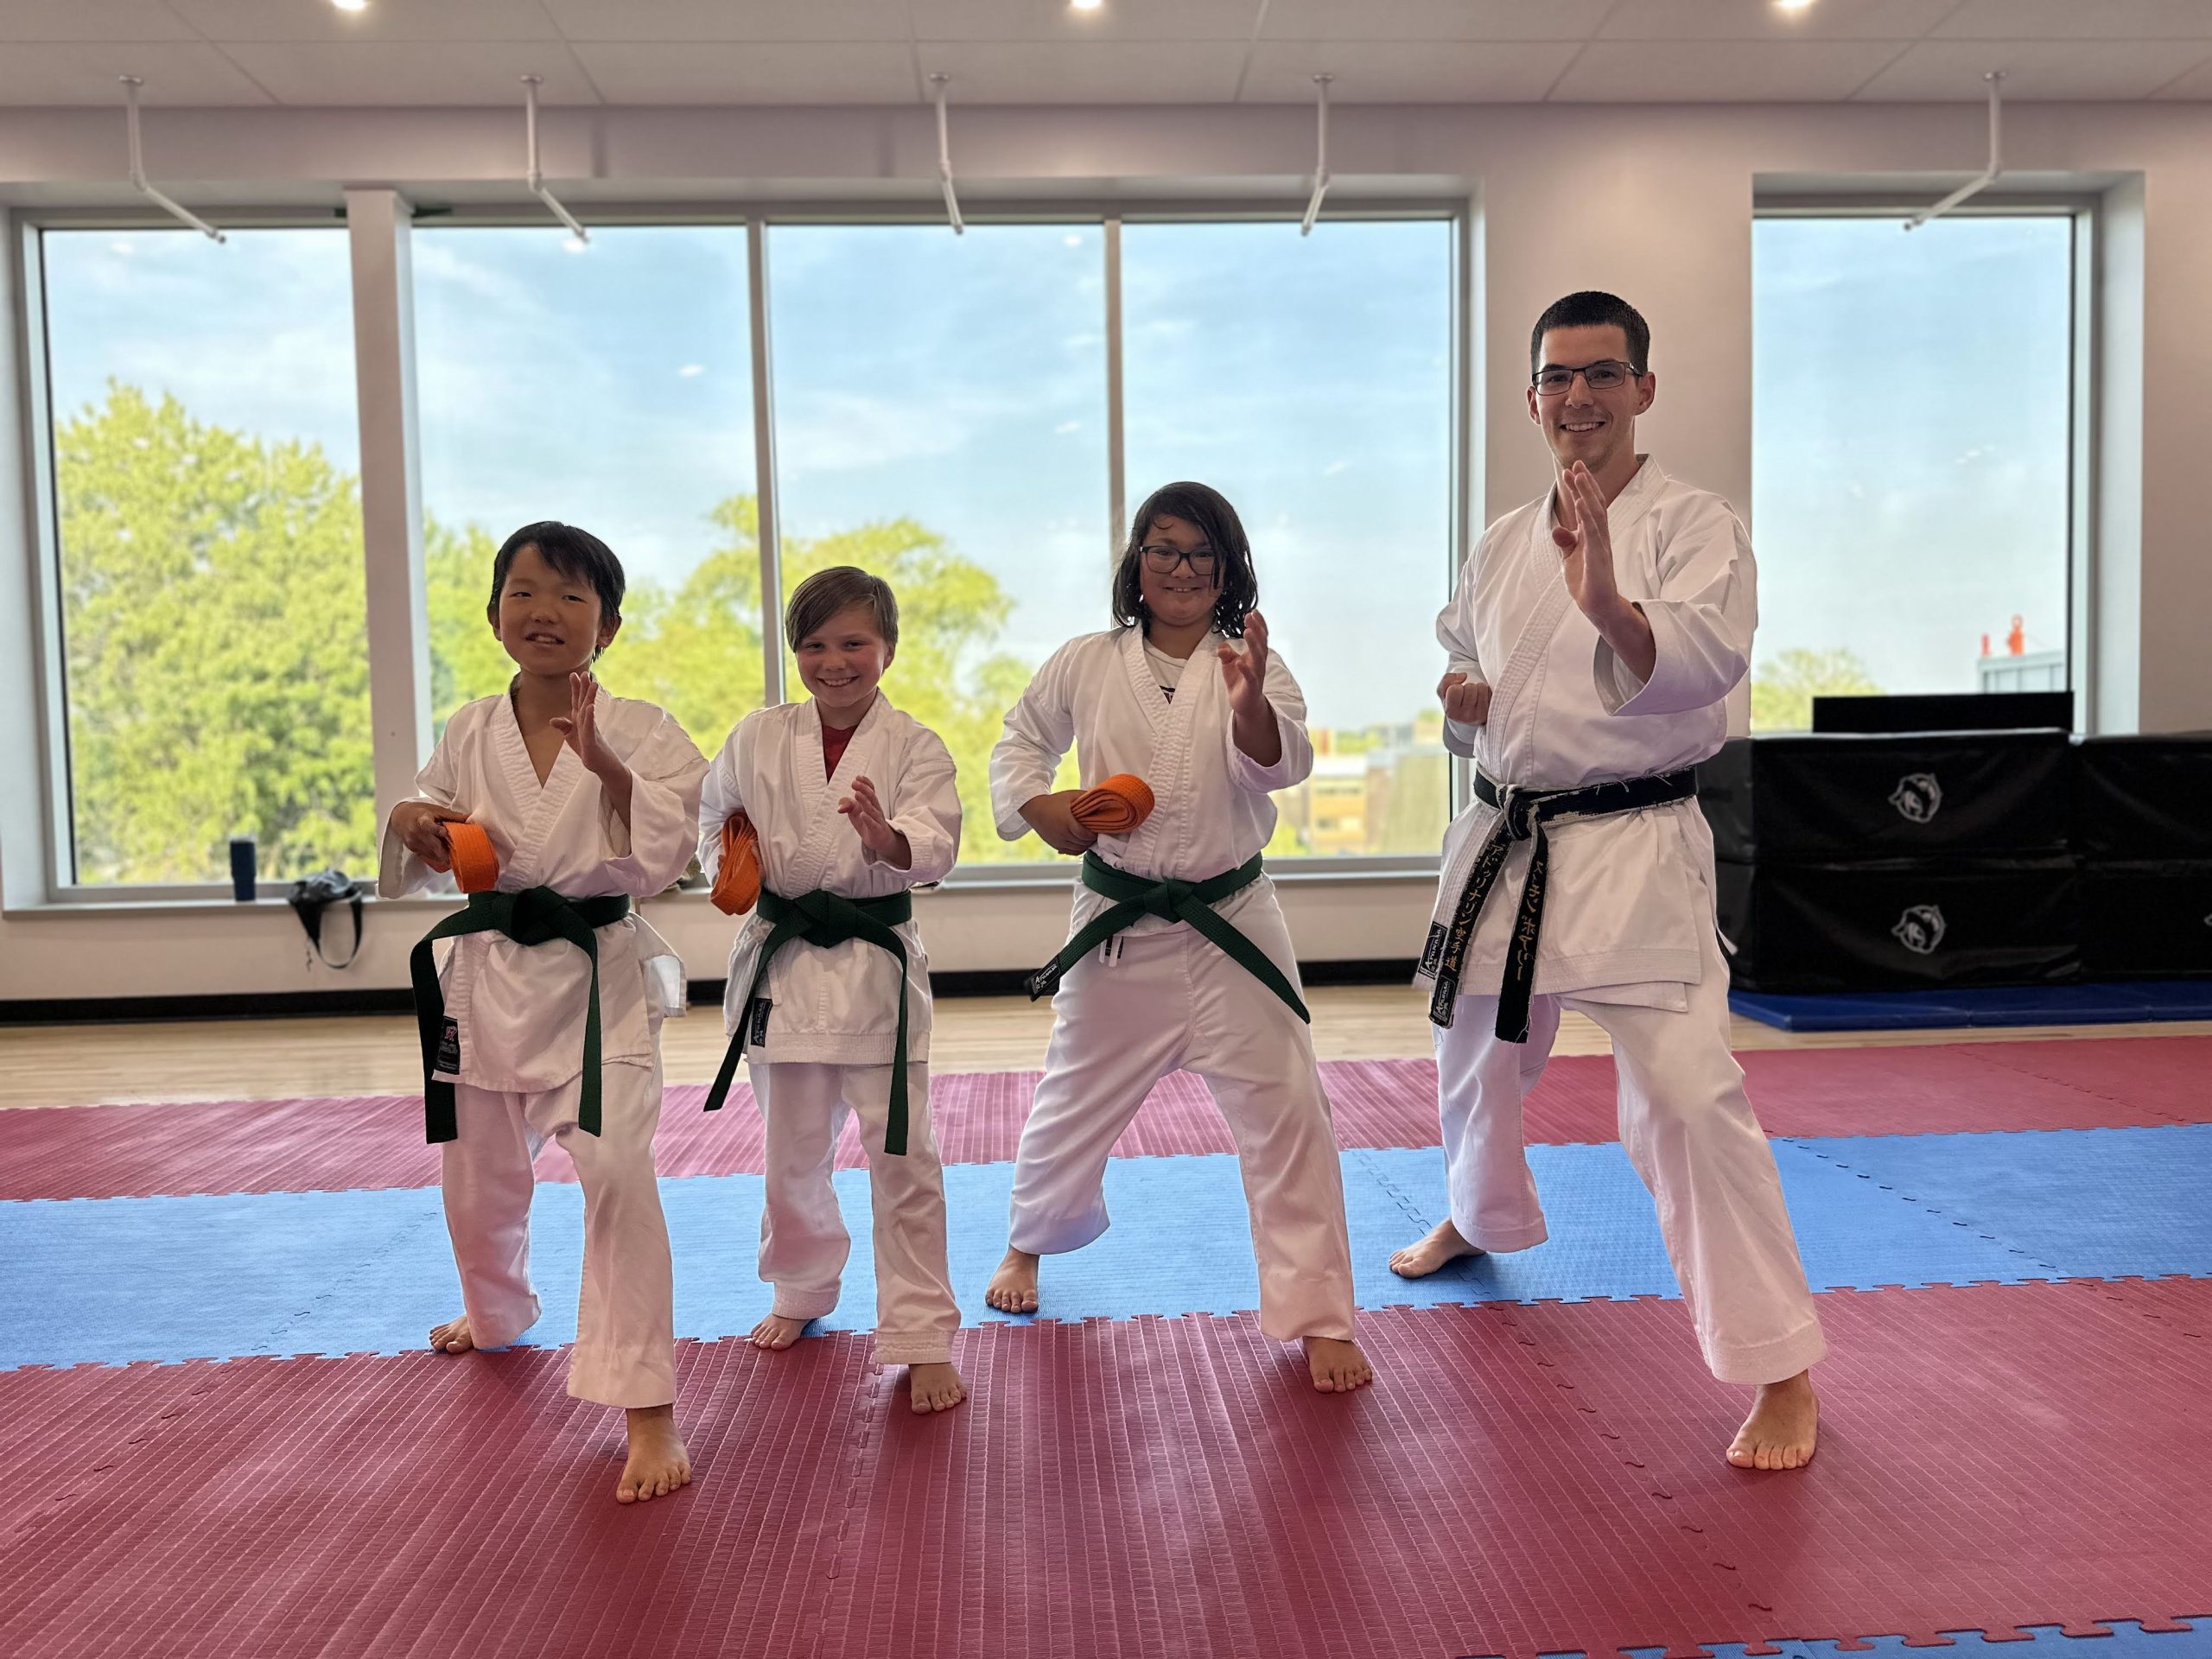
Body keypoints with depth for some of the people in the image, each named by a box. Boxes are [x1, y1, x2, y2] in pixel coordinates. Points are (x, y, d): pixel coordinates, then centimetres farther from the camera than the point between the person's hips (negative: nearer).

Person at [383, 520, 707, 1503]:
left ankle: (647, 1414, -8)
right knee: (478, 1176, 19)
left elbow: (661, 860, -17)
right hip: (487, 973, 5)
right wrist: (413, 829, -12)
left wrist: (606, 764, -30)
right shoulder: (467, 734, 3)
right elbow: (414, 868, 12)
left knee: (617, 1173, -18)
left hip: (598, 978, -4)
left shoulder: (639, 732, -8)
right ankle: (498, 1316, 53)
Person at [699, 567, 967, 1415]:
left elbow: (934, 845, -18)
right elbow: (714, 820, 17)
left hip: (875, 961, -3)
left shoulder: (913, 745, -5)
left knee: (900, 1153, -1)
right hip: (780, 961, 3)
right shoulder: (757, 738, 3)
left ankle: (922, 1338, 12)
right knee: (792, 1153, 16)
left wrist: (888, 837, -37)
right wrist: (728, 864, -3)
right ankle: (802, 1291, 41)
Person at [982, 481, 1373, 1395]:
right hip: (1117, 930, 1)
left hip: (1230, 925, -1)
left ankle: (1318, 1317, 11)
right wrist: (1037, 804, -8)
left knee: (1284, 1112, -4)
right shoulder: (1086, 663, -1)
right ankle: (1028, 1243, 45)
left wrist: (1250, 703, -42)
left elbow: (1280, 762, -21)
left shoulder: (1251, 666, -4)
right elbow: (1019, 741, 12)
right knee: (1073, 1104, 15)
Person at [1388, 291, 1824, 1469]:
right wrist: (1459, 698, -1)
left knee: (1686, 1097, -16)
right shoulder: (1503, 545, 8)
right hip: (1503, 843, 6)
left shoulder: (1695, 527, -9)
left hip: (1633, 849, -6)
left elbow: (1706, 661, -27)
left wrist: (1612, 608, -47)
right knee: (1476, 1056, 23)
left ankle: (1781, 1371, 1)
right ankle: (1482, 1218, 55)